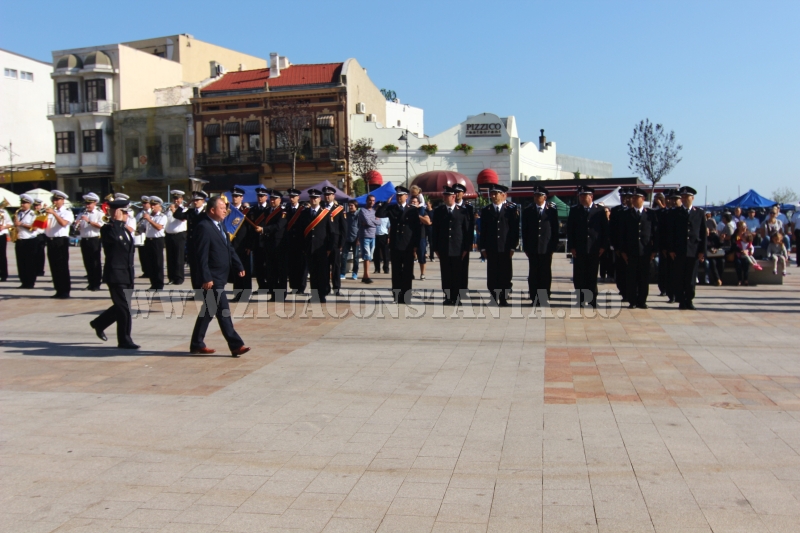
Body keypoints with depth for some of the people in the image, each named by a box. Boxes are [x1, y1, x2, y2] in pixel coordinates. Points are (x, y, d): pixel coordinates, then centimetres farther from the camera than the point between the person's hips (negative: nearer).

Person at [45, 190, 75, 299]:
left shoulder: (67, 211, -1)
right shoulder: (50, 210, 17)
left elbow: (63, 223, -19)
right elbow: (46, 225, 11)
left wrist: (54, 213, -23)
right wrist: (46, 214, -4)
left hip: (61, 241, -6)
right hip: (51, 241, 6)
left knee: (62, 266, -6)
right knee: (54, 266, 8)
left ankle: (65, 291, -2)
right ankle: (59, 290, 14)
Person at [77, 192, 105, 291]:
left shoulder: (99, 213, 1)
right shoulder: (83, 214, 15)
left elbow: (101, 226, -13)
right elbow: (78, 227, 13)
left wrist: (89, 221, -19)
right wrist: (78, 223, -9)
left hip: (94, 240, -5)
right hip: (84, 240, 5)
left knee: (95, 262, -4)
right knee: (87, 263, 7)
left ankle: (97, 284, 0)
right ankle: (91, 283, 15)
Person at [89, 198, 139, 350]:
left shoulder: (126, 230, 16)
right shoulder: (107, 229, -9)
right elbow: (113, 237, -34)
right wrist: (116, 221, -23)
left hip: (127, 275, 8)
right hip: (115, 275, -8)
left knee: (121, 306, 16)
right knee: (124, 308, -6)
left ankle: (99, 323, 37)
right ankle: (124, 341, 2)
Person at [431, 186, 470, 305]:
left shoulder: (463, 211, 2)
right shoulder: (438, 211, 7)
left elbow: (467, 231, 2)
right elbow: (435, 231, 8)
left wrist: (466, 248, -3)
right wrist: (435, 248, 4)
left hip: (459, 250, -2)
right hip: (443, 250, 2)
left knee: (458, 276, 1)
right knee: (446, 276, 4)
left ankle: (457, 299, 11)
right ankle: (448, 298, 12)